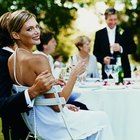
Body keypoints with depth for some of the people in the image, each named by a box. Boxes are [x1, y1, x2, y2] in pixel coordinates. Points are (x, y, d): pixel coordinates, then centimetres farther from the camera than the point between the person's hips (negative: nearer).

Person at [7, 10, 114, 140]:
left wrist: (65, 105, 12)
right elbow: (57, 105, -23)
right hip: (50, 126, -8)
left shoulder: (11, 60, 1)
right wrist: (74, 74, -15)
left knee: (83, 111, 31)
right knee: (102, 118, 13)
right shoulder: (39, 60, -26)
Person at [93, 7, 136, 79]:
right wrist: (103, 59, -10)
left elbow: (133, 48, 2)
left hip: (123, 71, 0)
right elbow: (96, 52, 9)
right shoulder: (99, 34, 8)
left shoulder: (125, 31, 5)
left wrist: (121, 48, -16)